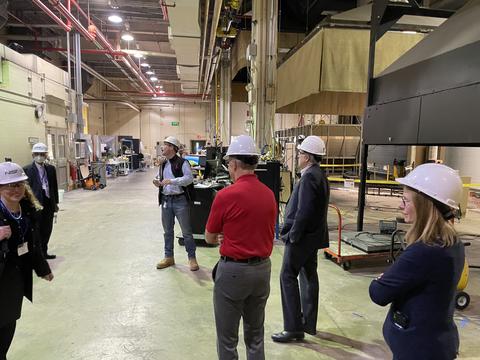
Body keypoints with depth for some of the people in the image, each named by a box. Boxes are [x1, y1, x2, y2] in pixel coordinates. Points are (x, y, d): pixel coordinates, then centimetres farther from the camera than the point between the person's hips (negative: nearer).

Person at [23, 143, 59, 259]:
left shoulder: (51, 168, 7)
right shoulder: (27, 170, -8)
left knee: (47, 229, 14)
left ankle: (44, 252, 29)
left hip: (49, 204, 5)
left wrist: (55, 203, 11)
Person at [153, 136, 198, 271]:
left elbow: (189, 178, -20)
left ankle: (192, 258, 17)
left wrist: (171, 181, -28)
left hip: (180, 201, -7)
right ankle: (169, 257, 29)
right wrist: (158, 183, -2)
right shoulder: (163, 164, 14)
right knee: (167, 231, 15)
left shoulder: (182, 162, -10)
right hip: (166, 200, 7)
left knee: (186, 231, 3)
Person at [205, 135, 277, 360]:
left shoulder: (225, 195, -17)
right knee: (255, 333, 21)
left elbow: (210, 238, -5)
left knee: (227, 336, 13)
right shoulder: (269, 194, 0)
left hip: (234, 270, -6)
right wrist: (231, 237, 5)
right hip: (263, 268, 6)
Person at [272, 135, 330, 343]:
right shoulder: (320, 175, 10)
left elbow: (303, 212, -24)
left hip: (302, 236, -10)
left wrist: (293, 235, -16)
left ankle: (294, 328, 6)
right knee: (309, 277, 16)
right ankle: (309, 324, 28)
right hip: (313, 235, 10)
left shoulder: (309, 177, -20)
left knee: (288, 277, -1)